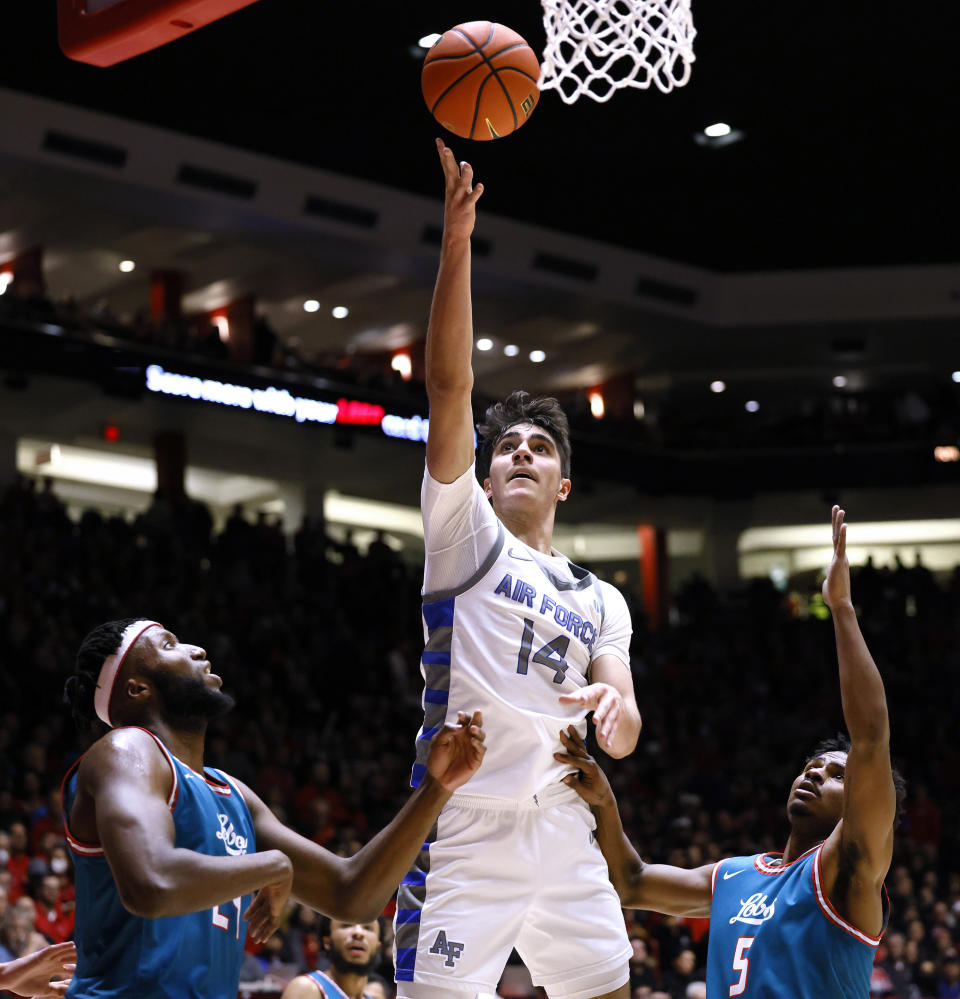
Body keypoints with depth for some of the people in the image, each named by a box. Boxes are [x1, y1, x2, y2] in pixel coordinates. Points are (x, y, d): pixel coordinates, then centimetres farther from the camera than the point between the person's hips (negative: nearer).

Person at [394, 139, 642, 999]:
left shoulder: (602, 602, 21)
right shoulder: (465, 531, 9)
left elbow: (625, 739, 10)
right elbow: (450, 386, -3)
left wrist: (613, 705, -15)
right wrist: (458, 241, -11)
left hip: (566, 835, 5)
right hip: (466, 831, -5)